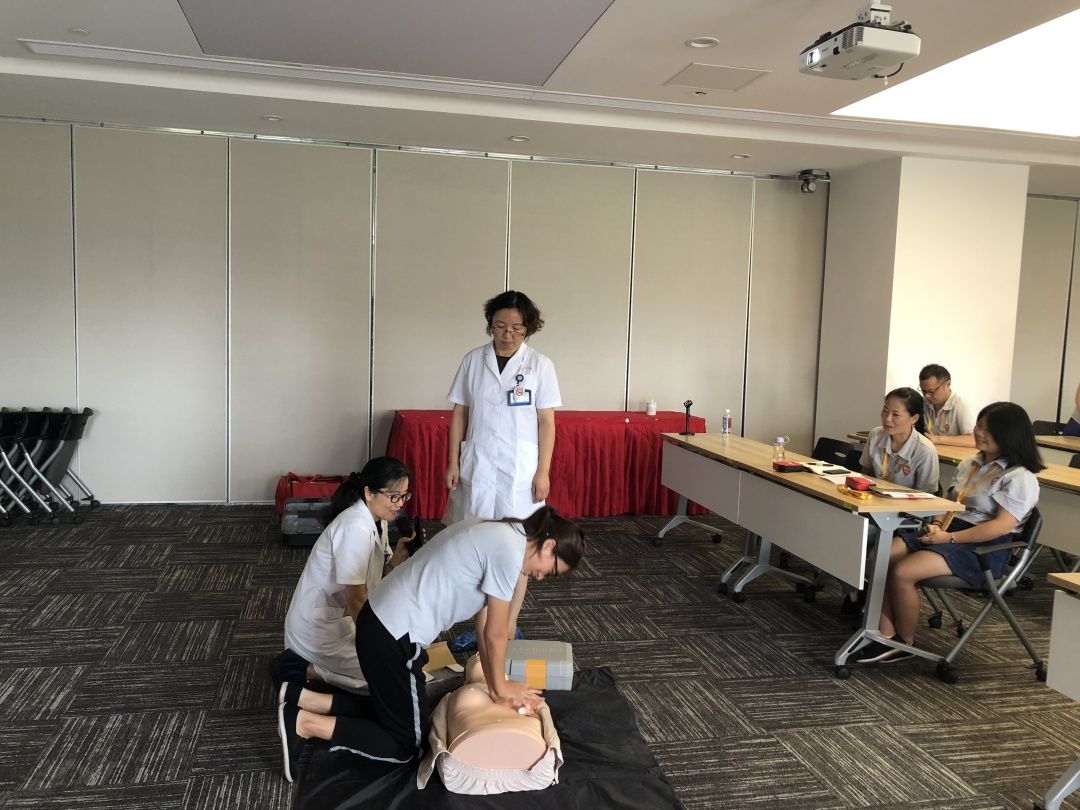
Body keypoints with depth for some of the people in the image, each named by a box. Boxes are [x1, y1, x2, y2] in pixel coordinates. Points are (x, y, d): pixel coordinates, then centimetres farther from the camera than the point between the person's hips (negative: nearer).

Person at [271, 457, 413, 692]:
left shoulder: (376, 520, 3)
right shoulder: (356, 528, -26)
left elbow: (378, 576, 0)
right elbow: (357, 598, -23)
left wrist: (397, 559, -20)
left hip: (339, 617, 9)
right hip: (318, 628, -9)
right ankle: (303, 669, -2)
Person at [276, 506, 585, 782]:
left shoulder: (498, 535, 12)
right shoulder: (510, 550, -17)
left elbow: (483, 619, 15)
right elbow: (494, 633, -8)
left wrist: (494, 682, 14)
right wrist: (500, 687, 8)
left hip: (381, 622, 10)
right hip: (393, 637, -10)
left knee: (395, 711, 24)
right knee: (406, 744, 6)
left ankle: (302, 699, 20)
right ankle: (302, 723, 2)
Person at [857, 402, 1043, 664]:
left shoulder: (1020, 478, -10)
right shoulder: (970, 464, 16)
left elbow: (1002, 525, -19)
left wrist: (950, 538, -21)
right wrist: (937, 525, -3)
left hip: (984, 548, -8)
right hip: (948, 535, 8)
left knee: (902, 572, -26)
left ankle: (905, 643, -4)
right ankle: (887, 637, -13)